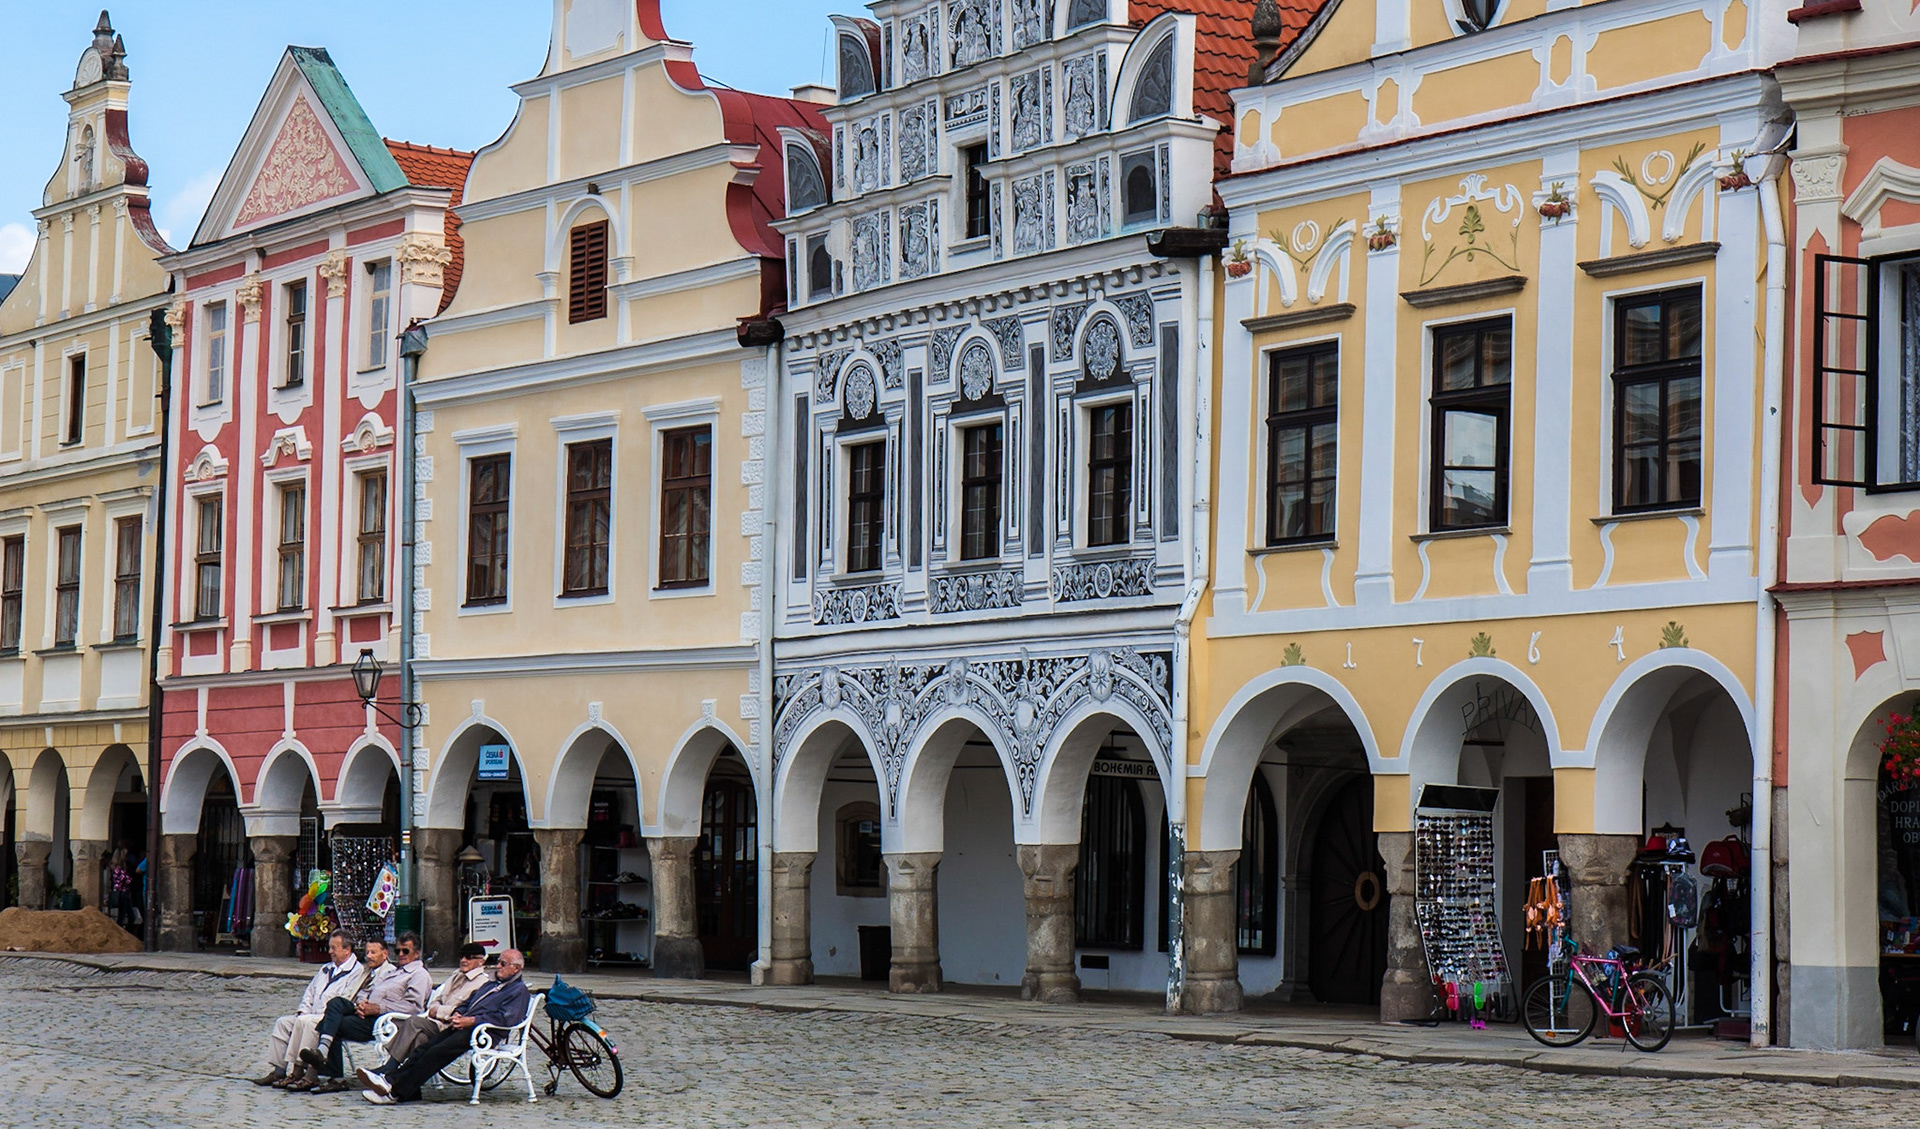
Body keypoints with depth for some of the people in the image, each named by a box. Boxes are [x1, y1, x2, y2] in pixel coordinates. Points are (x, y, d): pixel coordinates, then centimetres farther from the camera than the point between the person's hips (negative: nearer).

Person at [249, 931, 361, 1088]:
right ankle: (275, 1070, -14)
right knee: (283, 1022, -8)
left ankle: (295, 1072, -31)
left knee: (304, 1022, -31)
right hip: (311, 1016, 9)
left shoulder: (357, 972, -5)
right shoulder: (326, 969, 25)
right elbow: (310, 991, 26)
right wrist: (303, 1011, 6)